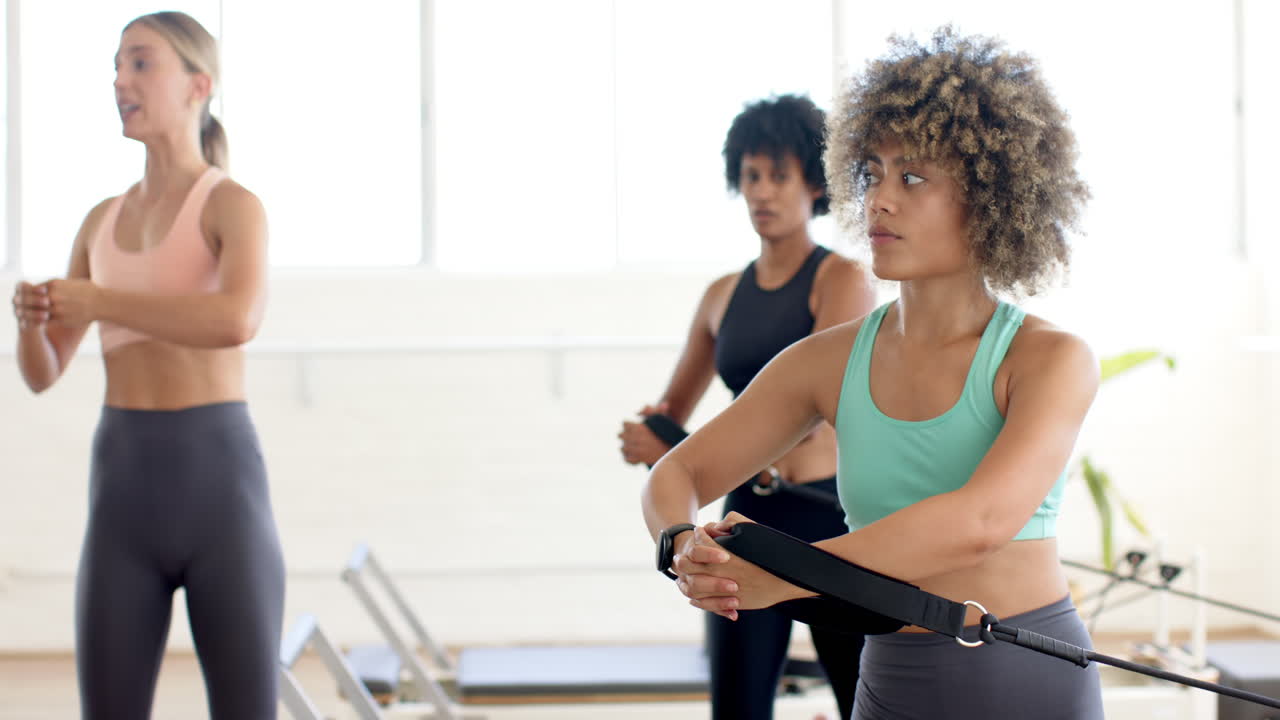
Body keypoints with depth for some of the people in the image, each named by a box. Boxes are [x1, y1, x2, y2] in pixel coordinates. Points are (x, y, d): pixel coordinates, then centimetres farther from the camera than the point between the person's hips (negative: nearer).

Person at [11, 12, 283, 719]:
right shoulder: (102, 221, 15)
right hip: (125, 491, 5)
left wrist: (93, 300, -19)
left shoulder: (235, 205, -5)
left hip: (218, 486, -5)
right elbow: (42, 372, 15)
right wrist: (31, 317, -9)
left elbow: (237, 320, -28)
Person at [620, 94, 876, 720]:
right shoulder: (723, 296, 12)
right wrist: (657, 435, -7)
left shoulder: (842, 280, -5)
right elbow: (670, 411, 19)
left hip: (832, 521, -5)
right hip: (749, 521, 5)